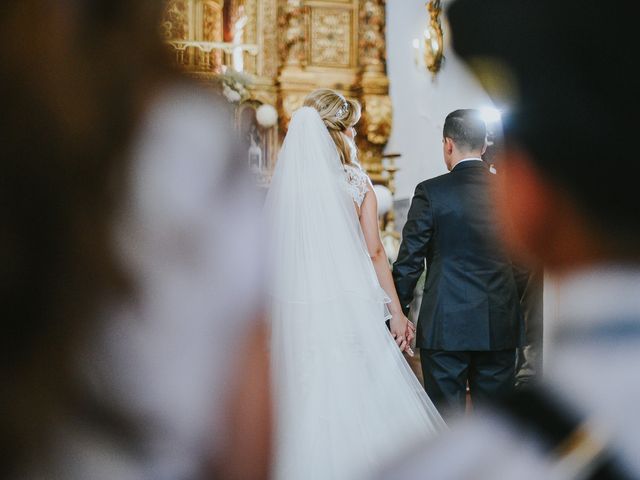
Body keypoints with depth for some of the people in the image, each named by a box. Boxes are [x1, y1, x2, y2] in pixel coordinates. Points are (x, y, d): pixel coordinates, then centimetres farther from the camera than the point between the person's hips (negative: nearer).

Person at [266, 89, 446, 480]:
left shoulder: (283, 183, 2)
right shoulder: (355, 181, -4)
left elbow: (277, 255, 5)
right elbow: (375, 252, -4)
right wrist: (397, 311, 1)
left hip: (296, 311, 3)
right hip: (351, 305, -3)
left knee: (306, 398, 8)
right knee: (363, 400, 6)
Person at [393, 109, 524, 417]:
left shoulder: (430, 192, -8)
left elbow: (409, 262, -6)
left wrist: (397, 314, 4)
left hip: (446, 326, -4)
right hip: (500, 326, 4)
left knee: (446, 416, 5)